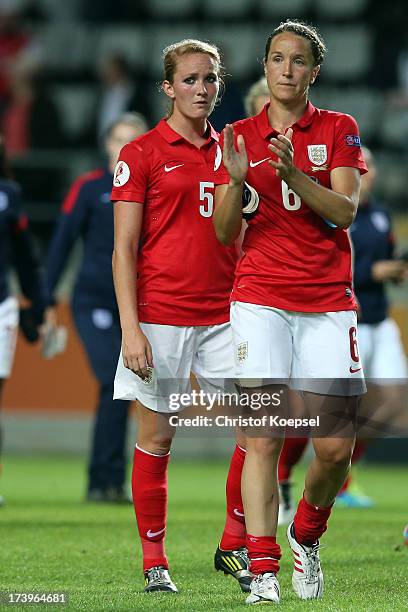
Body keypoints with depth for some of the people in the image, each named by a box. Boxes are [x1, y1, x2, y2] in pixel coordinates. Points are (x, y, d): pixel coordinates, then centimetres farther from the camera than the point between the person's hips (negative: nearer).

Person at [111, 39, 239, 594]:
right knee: (156, 436, 1)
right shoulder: (142, 154, -1)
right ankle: (154, 563, 9)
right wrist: (130, 328, -12)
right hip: (161, 314, -4)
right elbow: (123, 250, -3)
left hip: (223, 314, 4)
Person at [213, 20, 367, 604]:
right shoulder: (241, 136, 10)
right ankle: (263, 573, -12)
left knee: (335, 448, -3)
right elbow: (225, 233, 6)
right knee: (261, 440, -11)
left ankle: (307, 537, 24)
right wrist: (237, 181, -12)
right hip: (260, 298, 0)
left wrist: (291, 172, -19)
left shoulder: (339, 130, 8)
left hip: (329, 302, 0)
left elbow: (345, 211, -5)